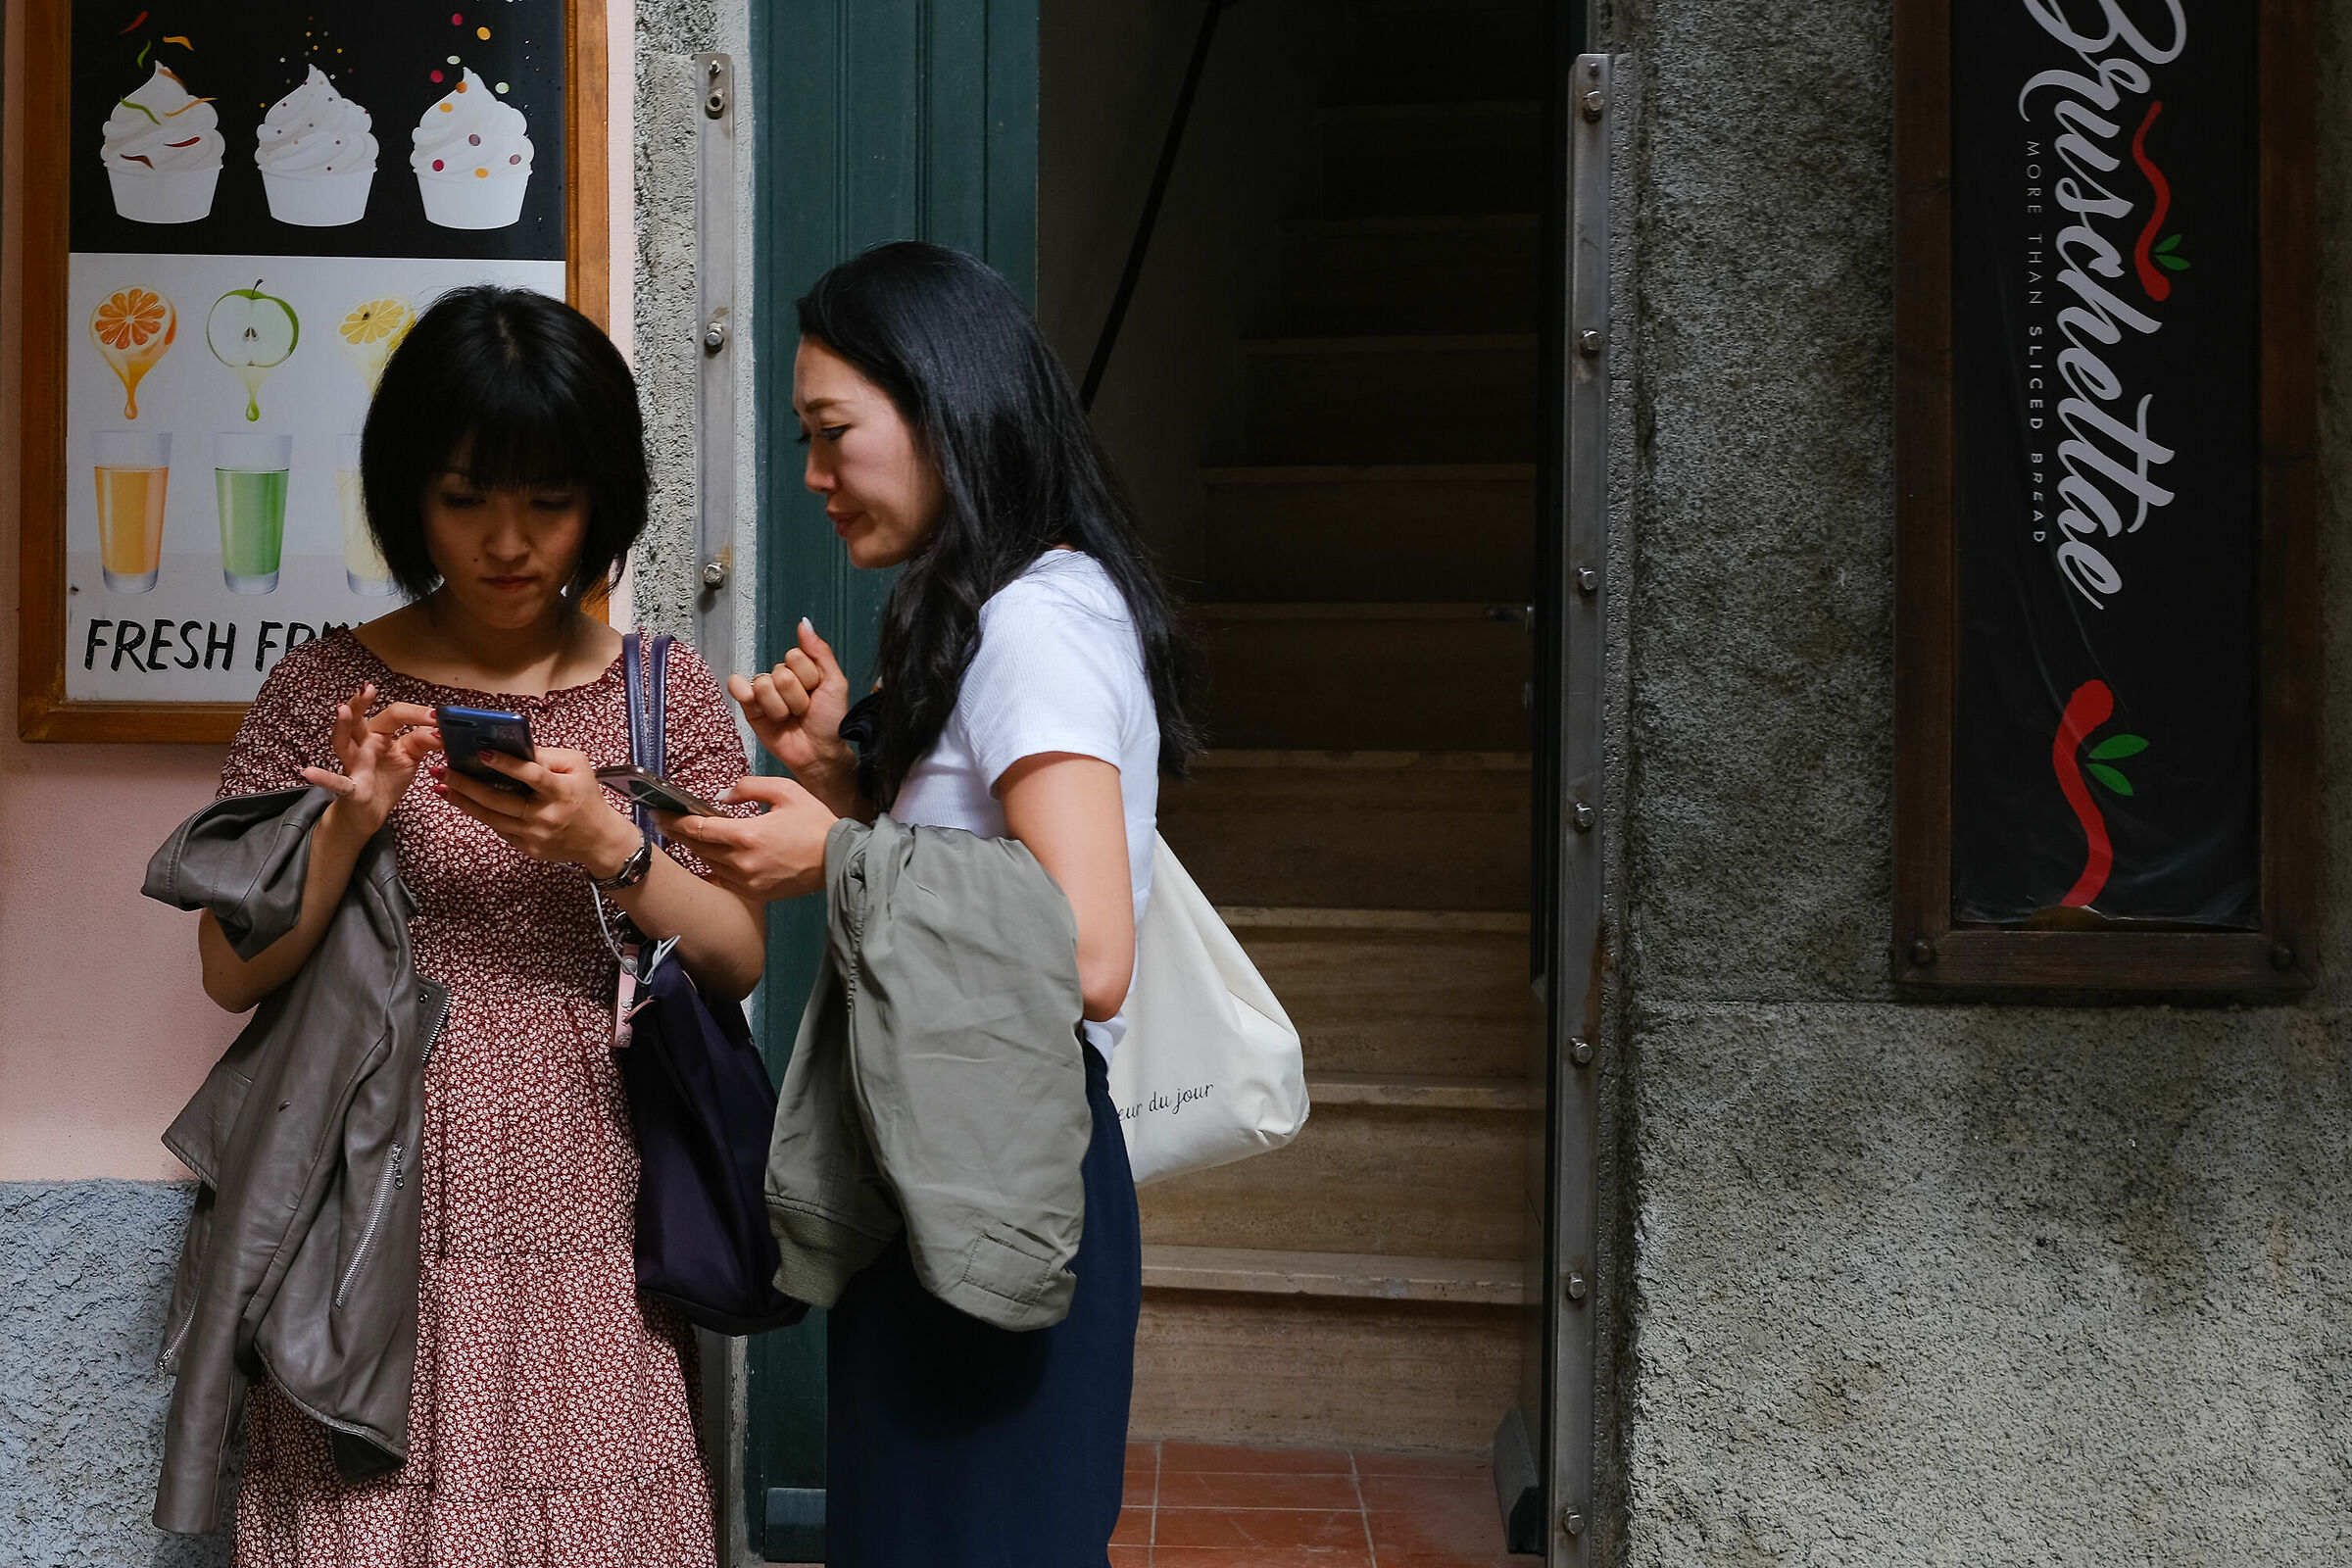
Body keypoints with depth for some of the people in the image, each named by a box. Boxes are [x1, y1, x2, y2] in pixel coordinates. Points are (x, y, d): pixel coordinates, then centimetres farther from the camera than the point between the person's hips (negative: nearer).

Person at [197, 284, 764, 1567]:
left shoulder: (667, 692, 6)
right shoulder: (326, 691, 3)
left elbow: (738, 961, 2)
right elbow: (232, 970, 2)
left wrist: (609, 848, -15)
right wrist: (345, 827, -14)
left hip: (584, 1236, 1)